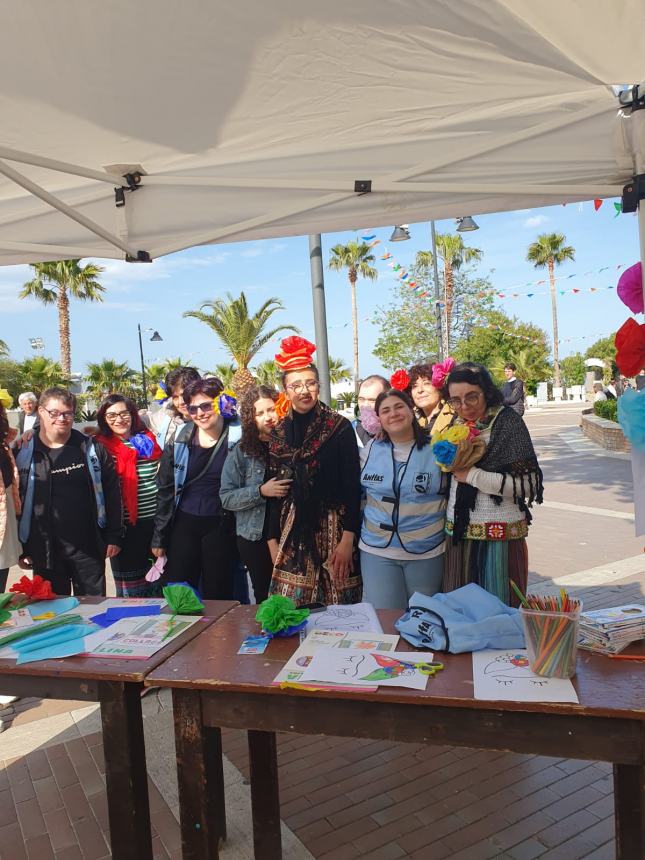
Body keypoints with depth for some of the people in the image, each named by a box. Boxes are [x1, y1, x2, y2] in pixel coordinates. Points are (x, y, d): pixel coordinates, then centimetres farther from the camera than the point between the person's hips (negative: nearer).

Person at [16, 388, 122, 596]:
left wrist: (114, 537, -1)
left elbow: (111, 493, 2)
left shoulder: (91, 449, 1)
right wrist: (21, 548, -1)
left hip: (89, 548, 0)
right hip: (45, 551, 0)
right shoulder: (24, 454, -1)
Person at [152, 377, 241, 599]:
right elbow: (164, 491, 8)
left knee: (217, 596, 8)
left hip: (221, 528, -2)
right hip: (183, 526, 3)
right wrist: (159, 538, 8)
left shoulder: (237, 440, -6)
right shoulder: (178, 441, 2)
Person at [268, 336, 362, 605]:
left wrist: (348, 539, -13)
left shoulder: (340, 427, -5)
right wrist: (273, 538, 8)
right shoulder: (279, 432, 7)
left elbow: (353, 485, -7)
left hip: (333, 526, -3)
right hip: (293, 529, 3)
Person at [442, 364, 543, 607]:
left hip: (500, 535, -6)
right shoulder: (456, 423, 10)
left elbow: (528, 483, -16)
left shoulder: (507, 421, -9)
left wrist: (472, 475, -16)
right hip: (458, 532, 6)